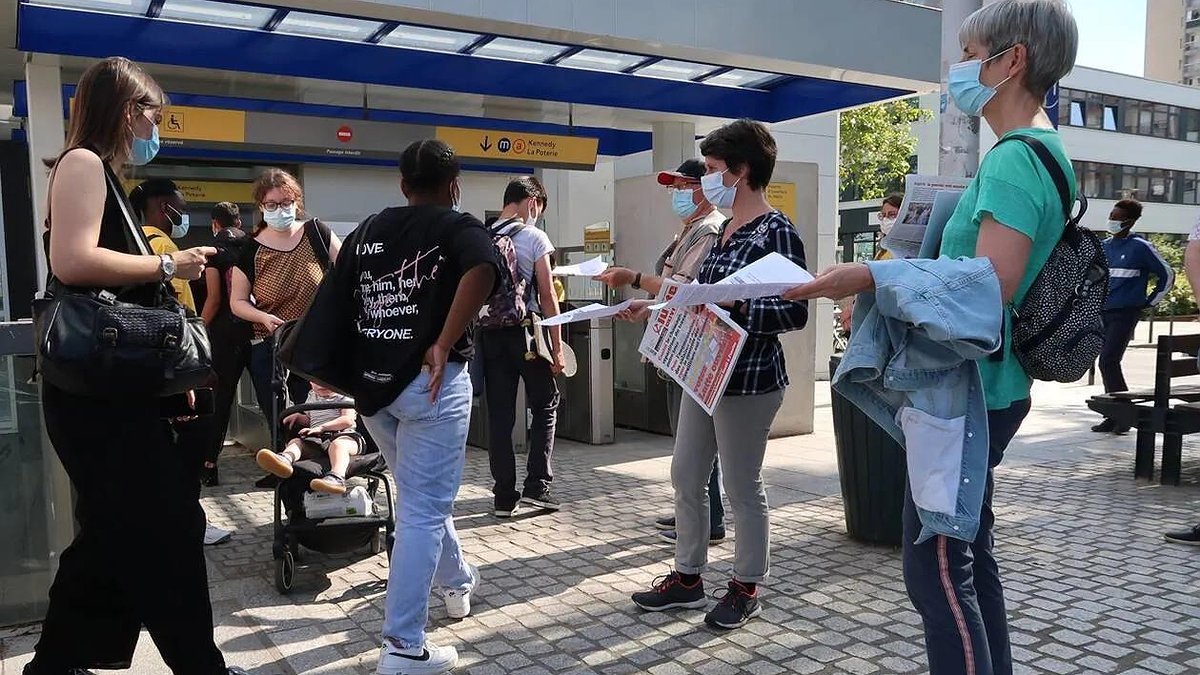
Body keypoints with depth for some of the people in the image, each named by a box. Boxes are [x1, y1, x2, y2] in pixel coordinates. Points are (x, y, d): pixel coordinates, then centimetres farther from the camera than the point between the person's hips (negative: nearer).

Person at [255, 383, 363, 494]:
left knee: (338, 444, -38)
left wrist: (321, 428, -14)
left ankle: (336, 478, -65)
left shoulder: (344, 396, 6)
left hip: (344, 435, -6)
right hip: (316, 439, 6)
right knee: (296, 441, -18)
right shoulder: (311, 397, 26)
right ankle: (285, 459, -55)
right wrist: (298, 417, 16)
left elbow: (348, 420, -9)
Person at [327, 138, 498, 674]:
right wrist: (444, 345, -21)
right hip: (430, 381, -6)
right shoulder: (460, 227, -2)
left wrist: (351, 372, 15)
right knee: (422, 509, -1)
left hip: (372, 384, 6)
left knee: (418, 495, 24)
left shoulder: (367, 231, 13)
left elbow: (336, 301, 9)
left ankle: (457, 581, 44)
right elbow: (482, 272, -25)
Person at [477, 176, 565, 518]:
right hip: (526, 332, -4)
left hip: (490, 335, 4)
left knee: (499, 415, 6)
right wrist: (557, 346, -3)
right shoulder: (534, 237, -5)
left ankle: (504, 496, 10)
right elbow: (547, 297, -7)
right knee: (545, 406, 12)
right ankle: (537, 485, 6)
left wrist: (477, 336, 14)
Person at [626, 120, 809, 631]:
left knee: (742, 486, 4)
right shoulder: (726, 231, 13)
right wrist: (656, 307, 14)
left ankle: (746, 589, 22)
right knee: (686, 477, 13)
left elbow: (794, 313, -18)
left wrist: (733, 304, -29)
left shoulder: (777, 232, -13)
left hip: (749, 379, -9)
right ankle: (687, 577, 28)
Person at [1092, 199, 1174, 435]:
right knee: (1107, 363, 6)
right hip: (1102, 313, 6)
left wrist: (1150, 302, 2)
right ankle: (1114, 417, 14)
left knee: (1108, 361, -17)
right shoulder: (1103, 247, 11)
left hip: (1125, 314, -6)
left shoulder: (1141, 247, -5)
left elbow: (1167, 275, 2)